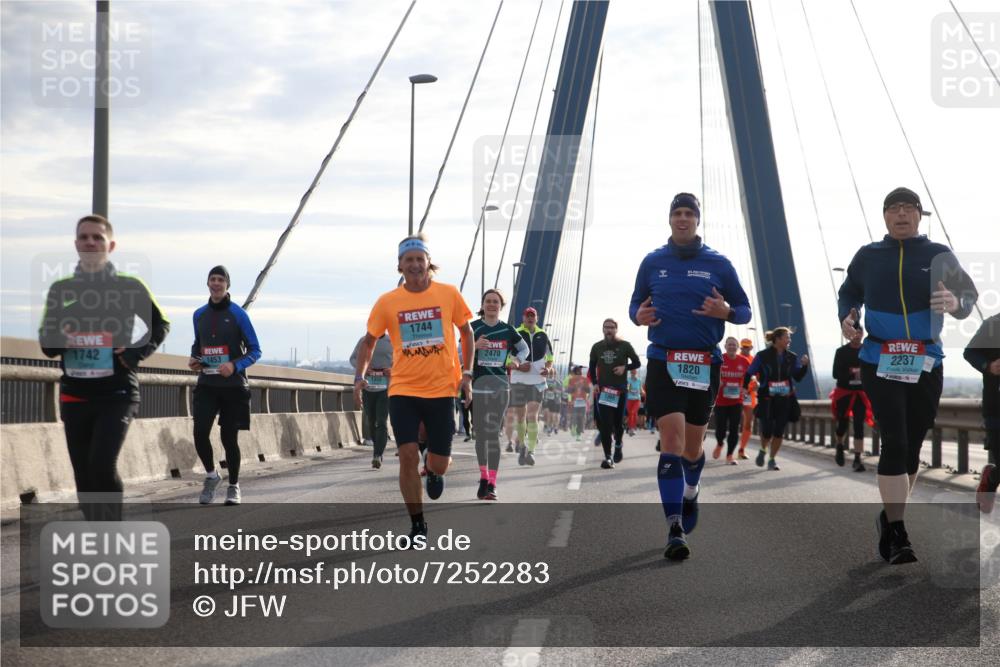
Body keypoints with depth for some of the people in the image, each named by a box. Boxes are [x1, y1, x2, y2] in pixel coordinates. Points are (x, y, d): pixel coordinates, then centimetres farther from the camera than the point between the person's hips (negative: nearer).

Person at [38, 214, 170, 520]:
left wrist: (136, 353, -5)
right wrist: (54, 340, -11)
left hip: (117, 394, -4)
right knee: (83, 475, 6)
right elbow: (45, 340, 13)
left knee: (102, 466, -18)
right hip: (74, 395, 4)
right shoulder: (61, 289, 7)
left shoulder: (130, 287, 0)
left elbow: (160, 325, 11)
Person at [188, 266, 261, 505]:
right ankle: (211, 474, 15)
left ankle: (233, 486, 19)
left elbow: (255, 350, -3)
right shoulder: (199, 315, 9)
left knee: (229, 438, 1)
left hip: (233, 386, -3)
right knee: (200, 433, -11)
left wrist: (235, 365, -19)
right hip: (206, 384, 3)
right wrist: (193, 359, 3)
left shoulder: (238, 314, -5)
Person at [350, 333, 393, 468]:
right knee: (371, 422, 8)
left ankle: (377, 456, -20)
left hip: (385, 387, -2)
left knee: (382, 422, -13)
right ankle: (379, 450, 25)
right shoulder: (364, 340, 6)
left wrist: (393, 369, -12)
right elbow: (353, 358, 12)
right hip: (368, 388, 3)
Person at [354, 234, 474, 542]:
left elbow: (466, 332, 11)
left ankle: (433, 470, 42)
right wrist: (360, 376, -4)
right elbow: (369, 341, 10)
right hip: (403, 390, 0)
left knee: (439, 464, 2)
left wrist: (467, 372, 1)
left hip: (442, 389, 0)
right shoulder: (387, 302, -1)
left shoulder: (449, 294, -1)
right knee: (408, 456, -10)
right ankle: (418, 525, 6)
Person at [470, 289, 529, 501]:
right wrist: (475, 346, -18)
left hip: (500, 386, 0)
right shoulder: (473, 328, 2)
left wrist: (518, 360, 2)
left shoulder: (508, 330, 7)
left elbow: (524, 348, 22)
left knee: (493, 434, -4)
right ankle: (483, 477, 18)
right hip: (478, 385, 0)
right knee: (481, 433, 4)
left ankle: (491, 483, -3)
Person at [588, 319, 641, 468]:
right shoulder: (597, 347, 7)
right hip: (603, 389, 1)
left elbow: (637, 363, 5)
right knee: (604, 423, -8)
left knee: (618, 421, 5)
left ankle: (618, 444, 36)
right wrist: (595, 383, 2)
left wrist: (625, 367, -13)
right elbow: (592, 367, 15)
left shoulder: (625, 346, -1)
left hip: (620, 388, -1)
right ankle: (608, 457, -7)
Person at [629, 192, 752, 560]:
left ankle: (690, 492, 45)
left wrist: (725, 311, -14)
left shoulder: (719, 264, 5)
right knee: (671, 440, -14)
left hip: (705, 363, 1)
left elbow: (744, 310, 9)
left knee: (693, 445, 11)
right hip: (663, 362, -1)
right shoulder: (652, 262, 7)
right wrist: (639, 315, -7)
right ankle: (675, 529, -17)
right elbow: (636, 302, 17)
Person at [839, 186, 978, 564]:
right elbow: (850, 293, 17)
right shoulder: (868, 256, 6)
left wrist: (956, 302, -24)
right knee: (894, 443, -12)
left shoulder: (939, 255, 4)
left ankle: (890, 519, 27)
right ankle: (897, 536, -11)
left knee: (912, 445, 8)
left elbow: (969, 295, -1)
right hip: (880, 363, -2)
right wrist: (847, 318, -4)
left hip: (926, 365, 2)